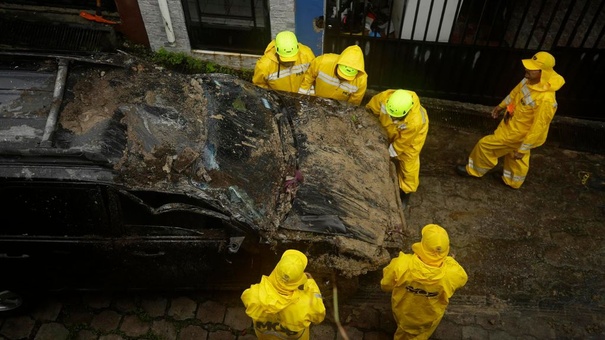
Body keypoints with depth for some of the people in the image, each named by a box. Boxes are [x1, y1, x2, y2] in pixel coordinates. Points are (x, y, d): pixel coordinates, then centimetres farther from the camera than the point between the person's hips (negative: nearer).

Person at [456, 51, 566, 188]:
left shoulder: (545, 99, -37)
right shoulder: (530, 80, -13)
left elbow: (538, 128, -30)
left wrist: (523, 149, -23)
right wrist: (501, 106, 24)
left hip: (517, 133, -9)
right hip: (513, 126, 9)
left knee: (485, 145, 3)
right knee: (515, 158, 28)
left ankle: (473, 170, 28)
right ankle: (513, 181, 51)